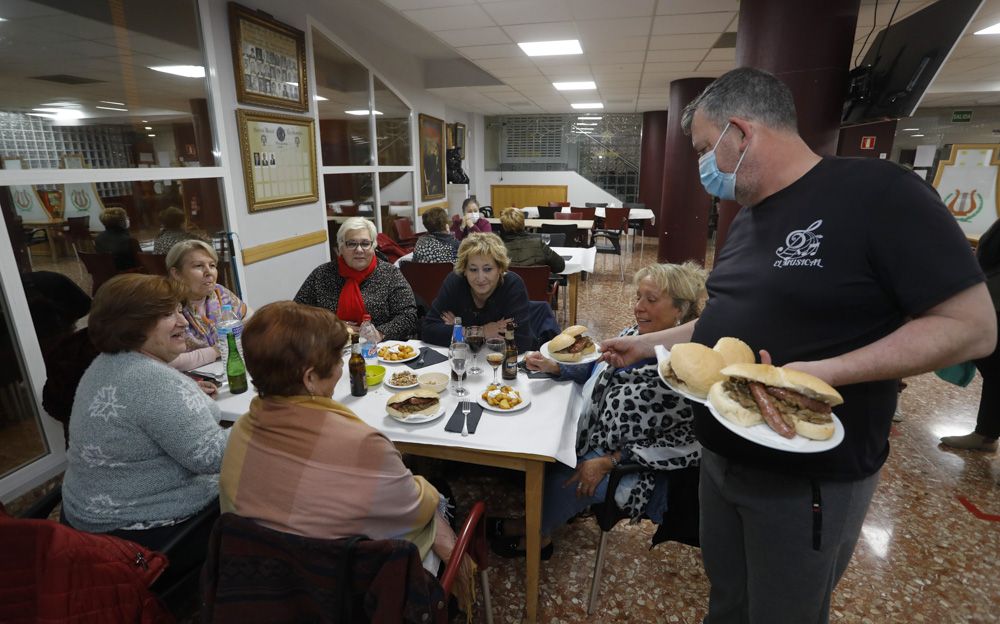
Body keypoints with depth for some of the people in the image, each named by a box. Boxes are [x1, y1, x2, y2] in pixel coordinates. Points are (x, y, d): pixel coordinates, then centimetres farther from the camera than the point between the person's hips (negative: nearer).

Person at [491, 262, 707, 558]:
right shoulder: (633, 334, -4)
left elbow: (687, 445, -22)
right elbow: (601, 372, 11)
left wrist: (609, 462, -22)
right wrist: (554, 367, -6)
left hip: (634, 466, -6)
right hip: (594, 438, 6)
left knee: (560, 481, -13)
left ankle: (536, 534, 25)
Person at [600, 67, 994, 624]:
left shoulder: (876, 192, -17)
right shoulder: (748, 218, 8)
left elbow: (972, 326, -17)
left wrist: (826, 373, -29)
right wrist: (647, 344, 14)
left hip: (810, 478, -6)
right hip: (722, 457, 7)